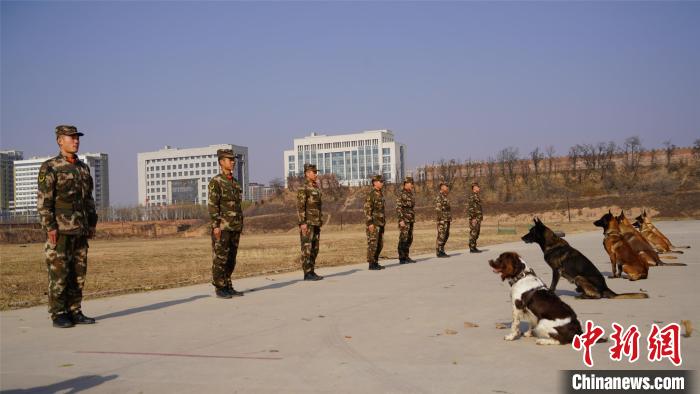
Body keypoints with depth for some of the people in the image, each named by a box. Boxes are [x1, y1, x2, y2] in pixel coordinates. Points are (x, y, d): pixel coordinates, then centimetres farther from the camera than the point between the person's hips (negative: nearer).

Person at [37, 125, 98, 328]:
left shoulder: (83, 168, 15)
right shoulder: (50, 167, -5)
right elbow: (43, 200, -11)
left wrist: (92, 224, 12)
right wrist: (50, 227, -17)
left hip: (80, 230, 6)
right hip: (60, 229, -6)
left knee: (78, 273, 7)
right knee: (59, 273, -3)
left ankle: (74, 312, 14)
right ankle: (58, 315, 4)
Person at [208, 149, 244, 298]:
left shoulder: (234, 182, 16)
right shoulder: (215, 182, -8)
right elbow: (212, 205, -14)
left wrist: (240, 225, 16)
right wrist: (216, 226, -20)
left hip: (235, 227, 8)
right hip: (222, 227, -8)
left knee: (231, 258, 9)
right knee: (220, 258, -4)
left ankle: (228, 287, 15)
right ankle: (219, 289, 2)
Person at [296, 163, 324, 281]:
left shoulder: (316, 188, 17)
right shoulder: (303, 188, -10)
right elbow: (300, 207, -16)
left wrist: (319, 223, 20)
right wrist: (302, 223, -22)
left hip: (315, 223, 9)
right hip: (307, 223, -9)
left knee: (314, 249, 9)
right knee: (307, 248, -7)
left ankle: (311, 272, 13)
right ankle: (307, 274, -5)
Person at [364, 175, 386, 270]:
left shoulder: (380, 194, 16)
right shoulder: (371, 194, -13)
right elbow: (367, 209, -17)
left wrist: (383, 223, 20)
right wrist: (370, 223, -23)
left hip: (380, 223, 9)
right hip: (373, 223, -9)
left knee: (379, 244, 10)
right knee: (373, 243, -7)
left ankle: (375, 263, 17)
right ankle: (371, 264, -2)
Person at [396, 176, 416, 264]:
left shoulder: (410, 194, 15)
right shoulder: (401, 194, -11)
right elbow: (398, 208, -16)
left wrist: (413, 219, 19)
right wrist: (401, 220, -21)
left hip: (410, 220, 9)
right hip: (404, 220, -9)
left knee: (409, 239, 10)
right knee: (403, 239, -7)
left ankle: (406, 257, 17)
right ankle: (401, 258, -4)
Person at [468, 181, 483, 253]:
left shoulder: (476, 196, 19)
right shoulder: (472, 196, -13)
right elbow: (471, 207, -19)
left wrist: (480, 218, 23)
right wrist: (473, 218, -23)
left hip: (477, 217, 10)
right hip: (474, 217, -10)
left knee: (476, 232, 11)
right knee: (473, 232, -8)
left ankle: (474, 248, 14)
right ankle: (472, 248, -6)